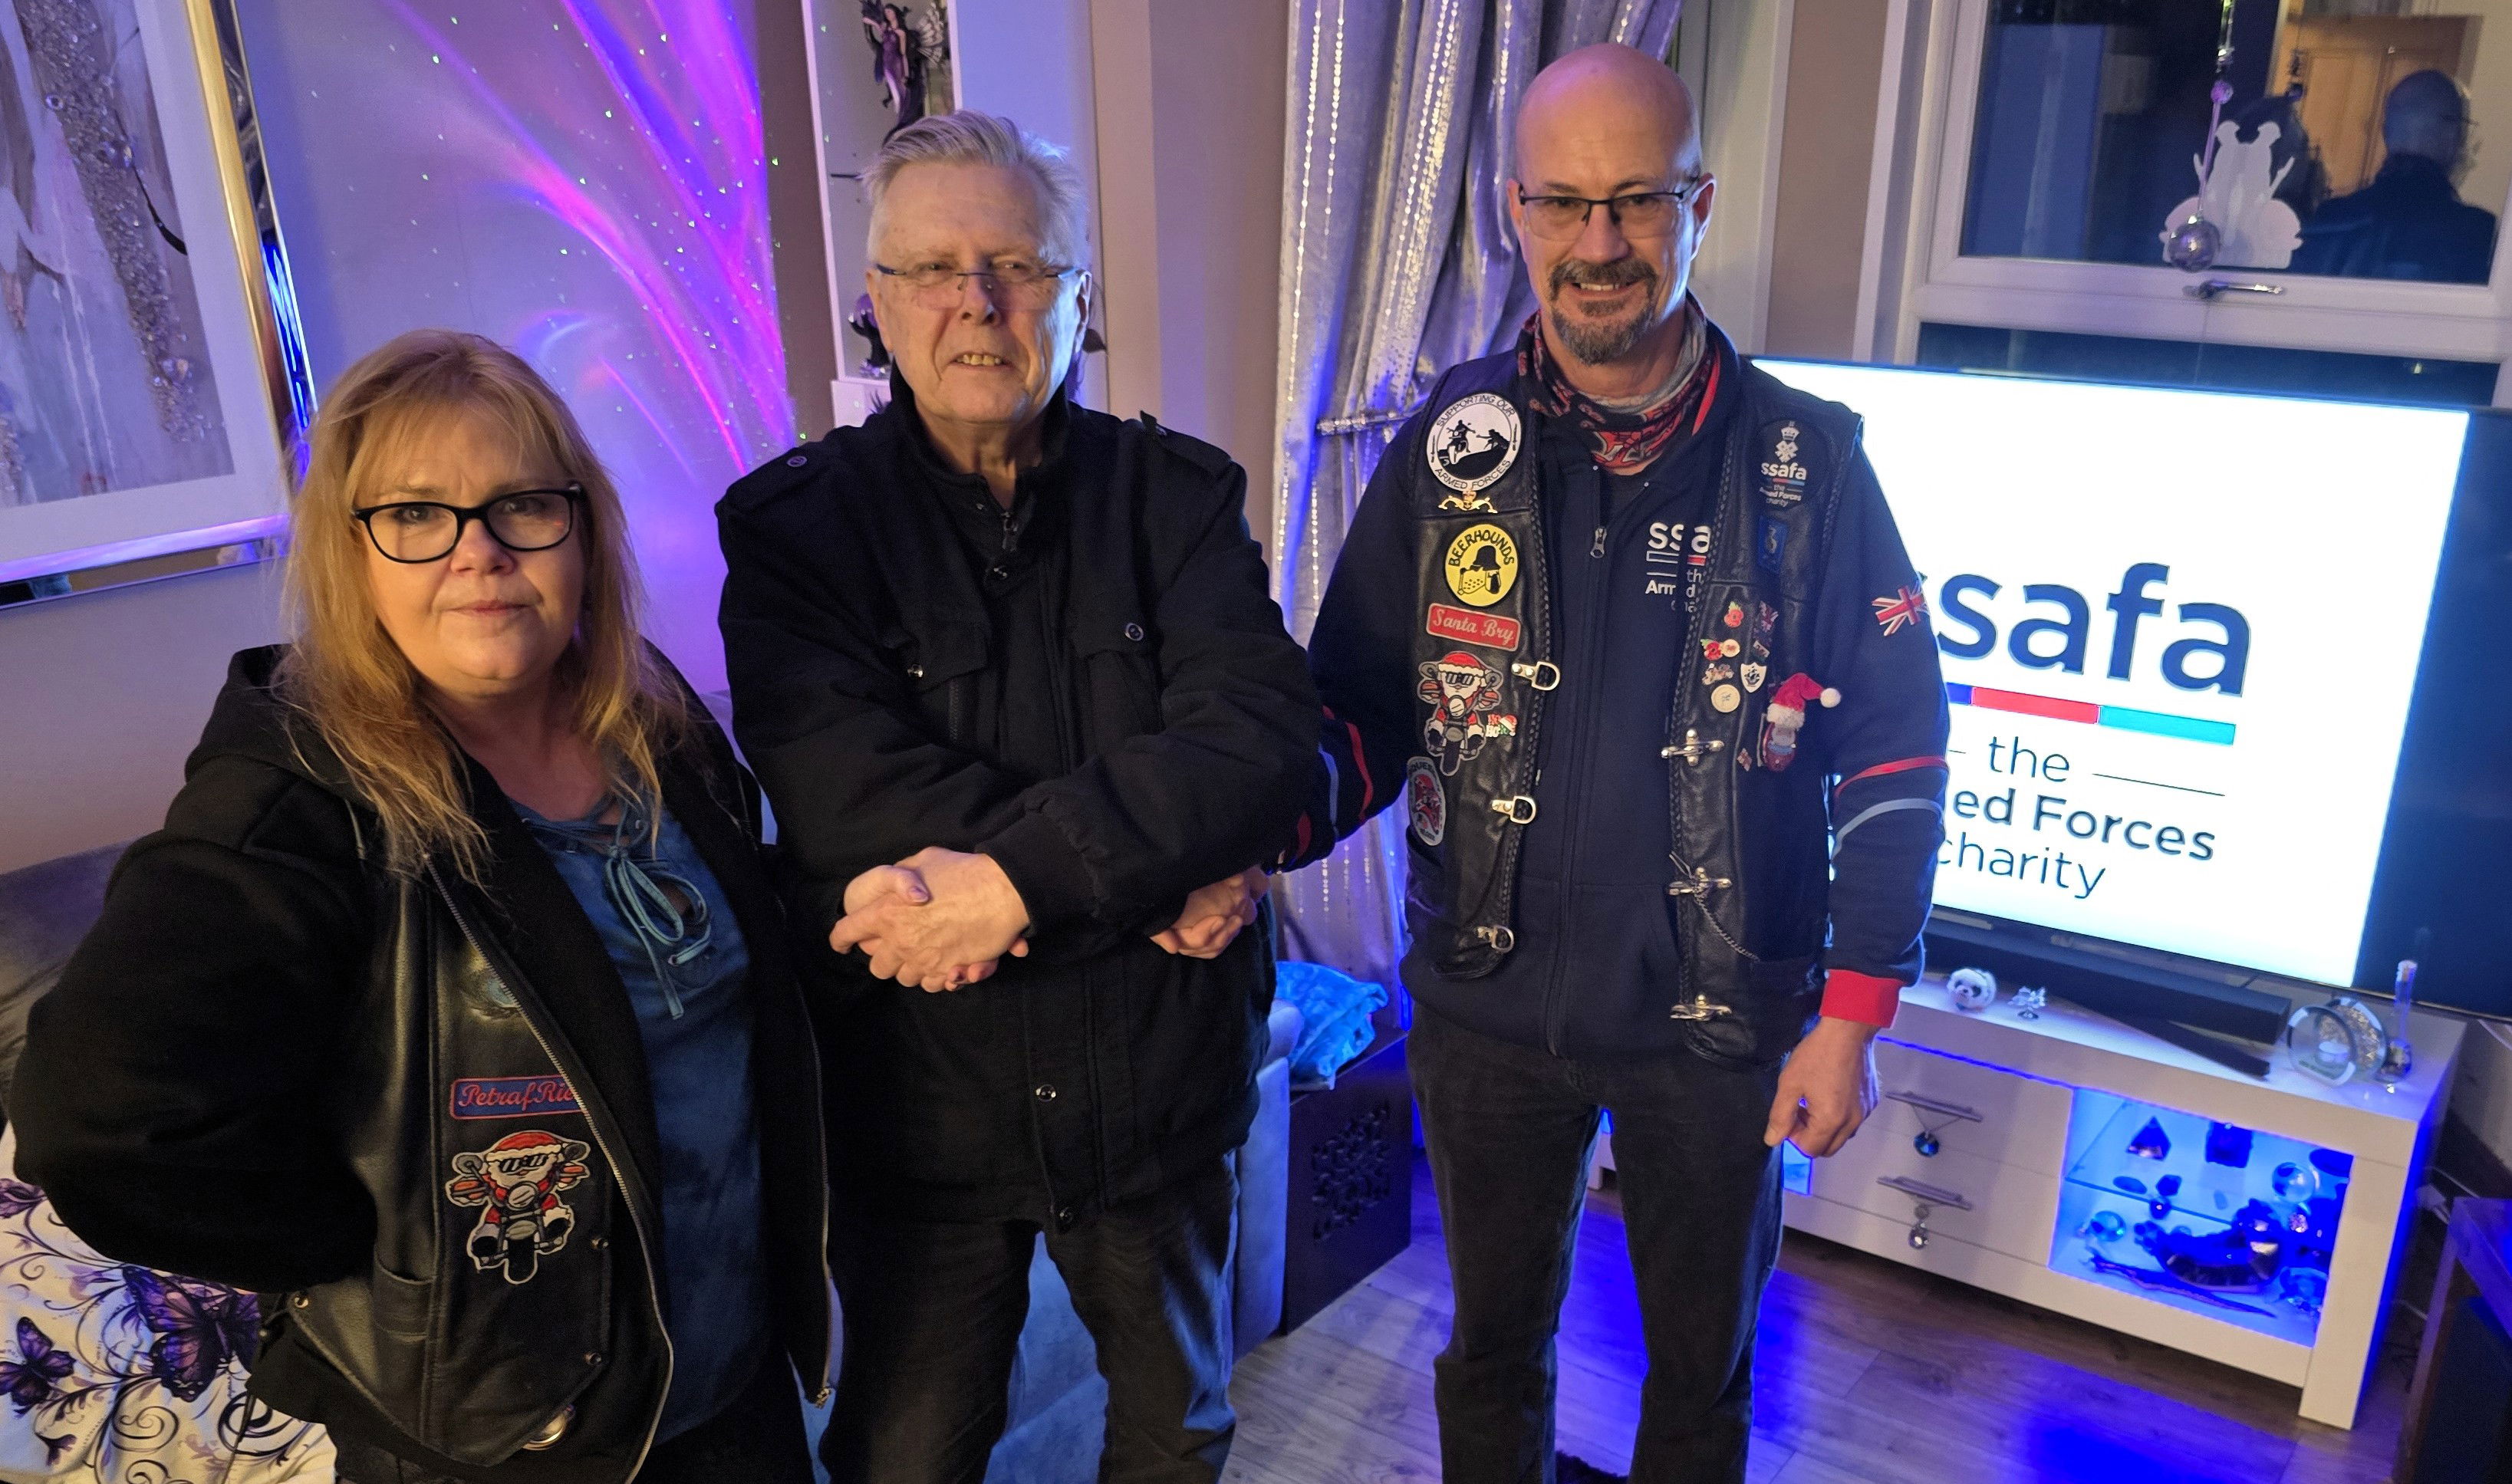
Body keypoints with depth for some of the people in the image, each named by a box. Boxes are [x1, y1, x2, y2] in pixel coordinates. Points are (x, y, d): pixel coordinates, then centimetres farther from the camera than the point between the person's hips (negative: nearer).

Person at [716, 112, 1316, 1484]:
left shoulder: (1175, 494, -5)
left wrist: (1019, 880, -30)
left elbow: (1264, 738, -20)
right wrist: (1147, 876, -23)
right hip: (917, 1103, -1)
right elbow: (850, 804, -22)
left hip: (1157, 1085, 1)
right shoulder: (796, 526, -8)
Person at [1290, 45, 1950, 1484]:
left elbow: (1894, 748, -4)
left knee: (1704, 1361, 21)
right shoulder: (1449, 446, -5)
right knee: (1495, 1341, 22)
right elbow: (1363, 704, -1)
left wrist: (1853, 1018, -7)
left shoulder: (1805, 463, -9)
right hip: (1487, 1005, 1)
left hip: (1715, 1031, -1)